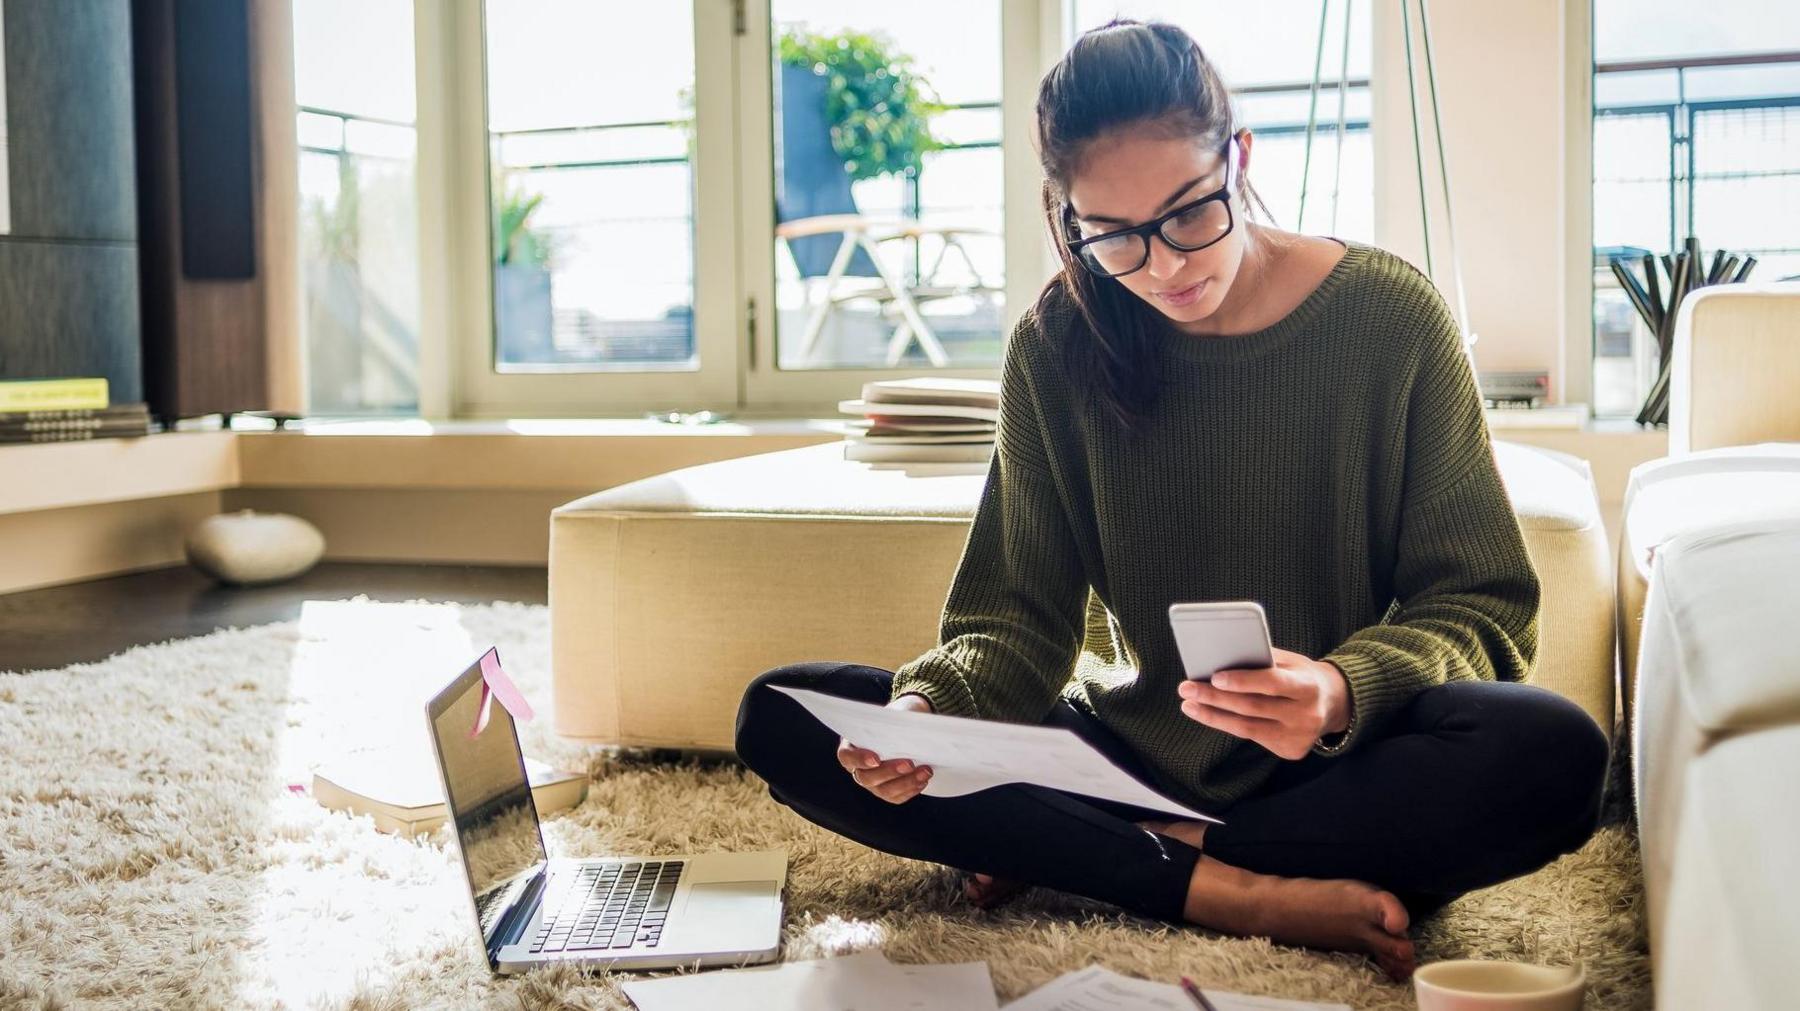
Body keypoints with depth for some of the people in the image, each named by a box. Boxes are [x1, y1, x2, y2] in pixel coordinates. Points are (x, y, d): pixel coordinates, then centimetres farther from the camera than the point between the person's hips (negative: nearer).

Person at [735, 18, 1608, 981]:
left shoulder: (1391, 316, -10)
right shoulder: (1057, 348, -3)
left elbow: (1478, 606, -8)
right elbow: (1020, 617, -2)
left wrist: (1347, 692, -29)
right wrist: (929, 710, -25)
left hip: (1338, 763, -2)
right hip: (1130, 750, 2)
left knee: (1553, 756, -34)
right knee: (782, 719, -14)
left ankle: (1110, 859, -17)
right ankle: (1229, 892, -23)